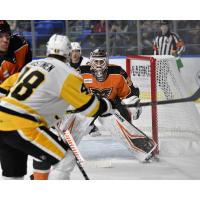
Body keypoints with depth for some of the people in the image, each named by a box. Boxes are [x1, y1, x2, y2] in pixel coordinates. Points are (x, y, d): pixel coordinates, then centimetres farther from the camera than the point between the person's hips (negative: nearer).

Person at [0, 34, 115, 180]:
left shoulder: (32, 64, 18)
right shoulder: (67, 74, -4)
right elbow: (90, 107, -2)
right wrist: (110, 105, 20)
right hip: (20, 127, -8)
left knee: (14, 173, 21)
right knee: (66, 160, 0)